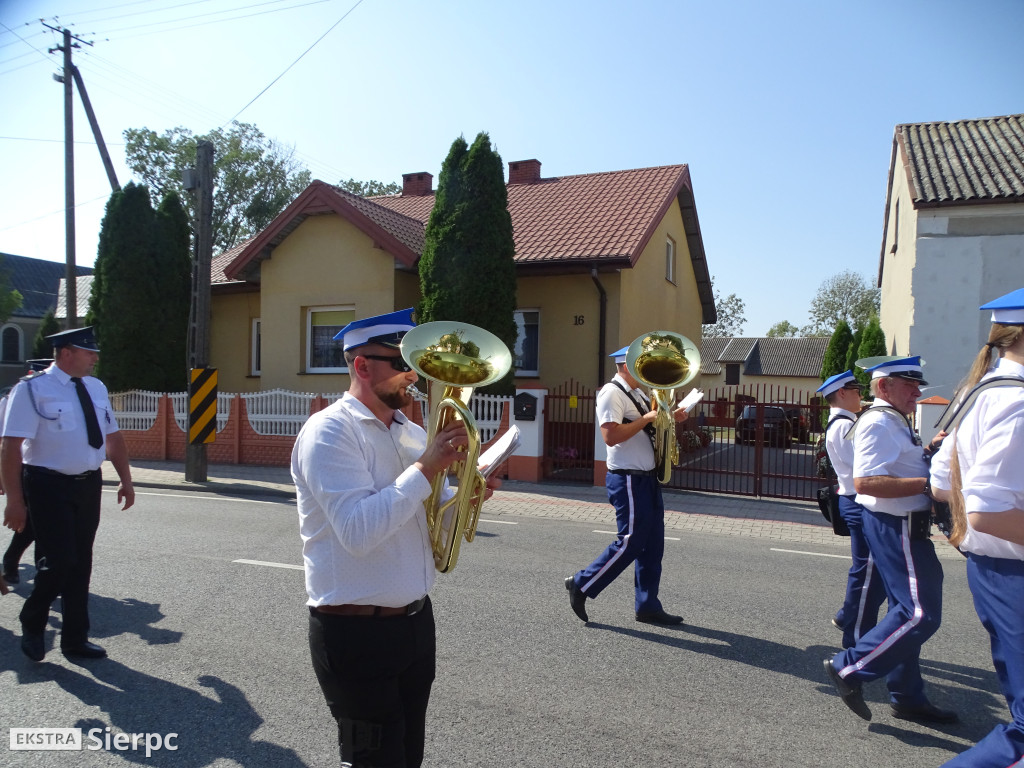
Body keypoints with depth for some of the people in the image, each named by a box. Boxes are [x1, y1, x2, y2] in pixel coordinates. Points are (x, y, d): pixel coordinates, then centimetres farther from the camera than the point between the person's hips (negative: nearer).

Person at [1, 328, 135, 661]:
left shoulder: (96, 388, 8)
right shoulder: (32, 390, -10)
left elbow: (113, 436, 15)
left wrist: (125, 479, 12)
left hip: (89, 484, 6)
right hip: (49, 486, -6)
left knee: (81, 564, 12)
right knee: (58, 562, -8)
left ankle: (75, 639, 25)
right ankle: (32, 625, 22)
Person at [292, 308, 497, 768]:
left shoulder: (414, 433, 7)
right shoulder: (329, 432, -16)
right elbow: (359, 531, -28)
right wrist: (426, 467, -25)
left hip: (416, 621, 7)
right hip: (357, 632, -7)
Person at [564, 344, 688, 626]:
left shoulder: (637, 394, 16)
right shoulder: (612, 393, -14)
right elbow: (611, 436, -25)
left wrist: (669, 418, 10)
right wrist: (646, 419, -21)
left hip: (647, 478, 10)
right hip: (628, 479, -10)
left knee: (652, 545, 11)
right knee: (630, 543, -6)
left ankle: (647, 606, 20)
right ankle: (581, 584, 8)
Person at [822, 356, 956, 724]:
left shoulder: (894, 422, 18)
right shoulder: (878, 423, -16)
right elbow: (865, 483, -26)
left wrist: (928, 453, 12)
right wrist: (926, 483, -25)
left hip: (902, 525, 11)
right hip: (897, 526, -11)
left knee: (908, 612, 15)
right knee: (921, 614, -10)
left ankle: (907, 698, 24)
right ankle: (849, 668, -1)